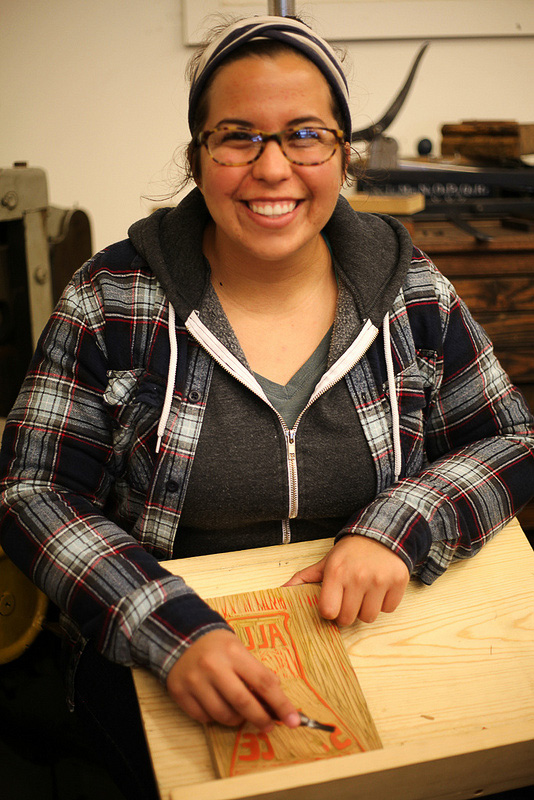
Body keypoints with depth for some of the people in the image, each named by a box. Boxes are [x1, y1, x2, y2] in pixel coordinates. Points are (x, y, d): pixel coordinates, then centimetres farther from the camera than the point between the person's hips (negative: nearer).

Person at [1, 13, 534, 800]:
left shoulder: (410, 290, -2)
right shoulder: (113, 298, -8)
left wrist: (398, 527, -15)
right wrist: (172, 631, -24)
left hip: (366, 638, 2)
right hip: (163, 667, -1)